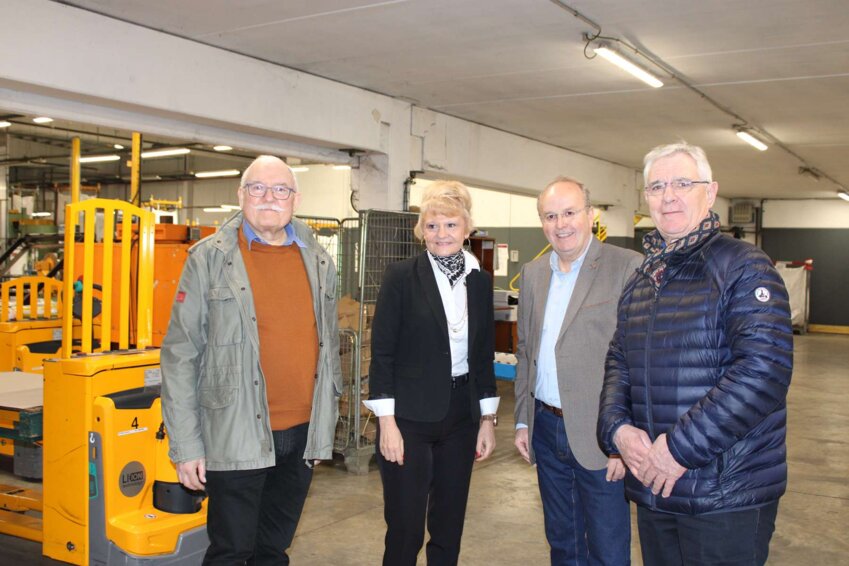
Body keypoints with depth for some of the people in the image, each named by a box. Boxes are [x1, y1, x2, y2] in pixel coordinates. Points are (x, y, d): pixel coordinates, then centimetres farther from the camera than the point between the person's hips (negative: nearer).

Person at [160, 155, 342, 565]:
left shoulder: (318, 262, 8)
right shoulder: (209, 258, -5)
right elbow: (180, 354, -7)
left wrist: (327, 422, 13)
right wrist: (186, 445, -9)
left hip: (302, 435, 4)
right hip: (237, 437, -4)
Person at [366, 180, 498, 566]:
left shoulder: (480, 281, 7)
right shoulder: (401, 276, -7)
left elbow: (484, 355, 11)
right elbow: (382, 352, -8)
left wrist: (487, 418, 9)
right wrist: (387, 422, -12)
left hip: (461, 417, 5)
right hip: (409, 417, -4)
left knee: (449, 528, 13)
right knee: (405, 529, 2)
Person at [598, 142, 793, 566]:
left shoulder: (743, 268, -11)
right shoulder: (641, 281, 12)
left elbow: (765, 370, -22)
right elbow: (618, 362, 13)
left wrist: (682, 448, -22)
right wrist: (617, 427, -7)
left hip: (727, 494, -6)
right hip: (652, 487, 6)